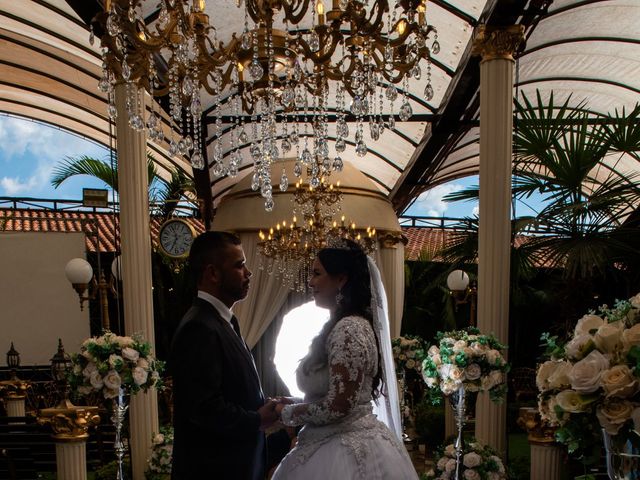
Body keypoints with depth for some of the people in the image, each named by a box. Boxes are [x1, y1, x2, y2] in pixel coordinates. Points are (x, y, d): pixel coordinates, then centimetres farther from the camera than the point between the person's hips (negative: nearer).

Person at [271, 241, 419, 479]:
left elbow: (336, 407, -23)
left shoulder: (349, 329, -21)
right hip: (351, 441, 9)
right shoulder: (343, 326, 9)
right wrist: (294, 403, 9)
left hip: (346, 450, -9)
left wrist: (286, 412, -9)